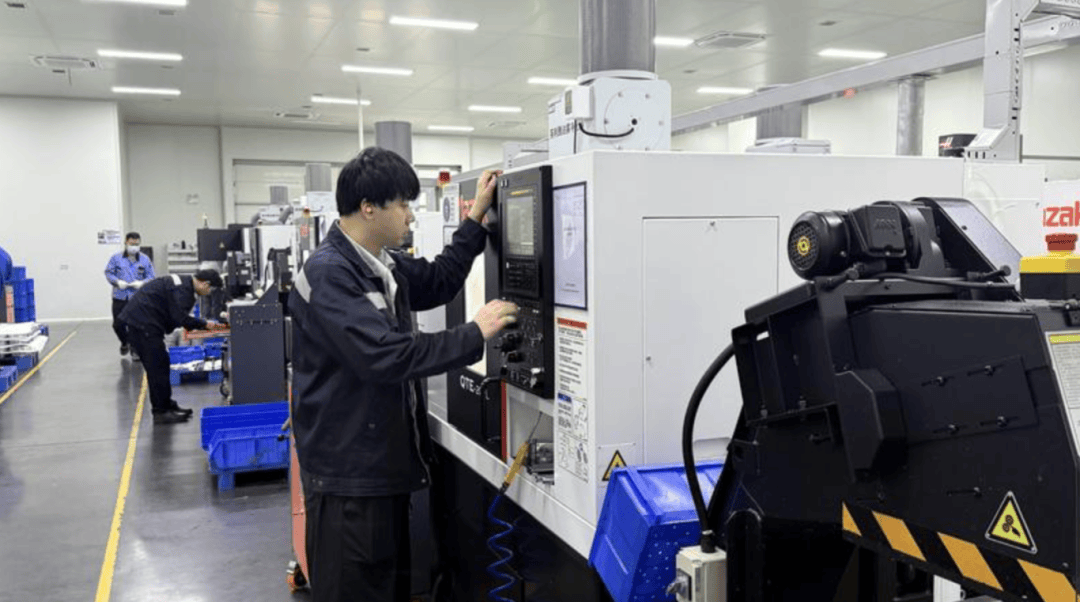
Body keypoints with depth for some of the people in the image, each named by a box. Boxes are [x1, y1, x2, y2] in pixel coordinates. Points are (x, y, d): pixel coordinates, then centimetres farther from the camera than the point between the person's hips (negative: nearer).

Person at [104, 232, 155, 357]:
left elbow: (151, 277, 4)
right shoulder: (116, 258, 4)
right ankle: (125, 342, 32)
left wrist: (142, 283, -16)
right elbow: (108, 273, 4)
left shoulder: (145, 259, 4)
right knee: (118, 324, 3)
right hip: (120, 297, 1)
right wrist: (117, 282, -14)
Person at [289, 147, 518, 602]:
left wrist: (478, 216, 16)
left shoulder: (381, 265, 8)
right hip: (349, 472, -9)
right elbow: (386, 356, -29)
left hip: (385, 461, 9)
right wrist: (475, 334, -21)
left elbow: (437, 283, 24)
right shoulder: (328, 274, -21)